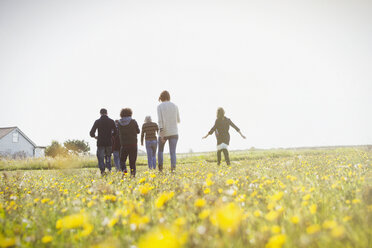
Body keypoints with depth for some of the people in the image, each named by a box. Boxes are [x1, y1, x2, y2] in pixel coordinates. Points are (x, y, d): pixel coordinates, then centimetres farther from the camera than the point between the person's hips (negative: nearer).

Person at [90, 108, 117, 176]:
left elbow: (91, 133, -7)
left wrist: (95, 136, 14)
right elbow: (115, 132, 2)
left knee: (100, 157, 6)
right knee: (108, 156, 17)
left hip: (100, 143, -2)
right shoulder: (111, 121, 0)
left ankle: (102, 171, -4)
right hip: (109, 143, 2)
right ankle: (109, 169, 9)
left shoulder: (97, 121, -4)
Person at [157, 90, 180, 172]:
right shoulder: (175, 106, 7)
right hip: (174, 132, 2)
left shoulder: (160, 106, -4)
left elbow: (160, 120, -14)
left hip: (164, 132, -2)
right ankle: (173, 167, -23)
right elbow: (178, 120, 13)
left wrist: (161, 133, -17)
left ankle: (160, 168, 11)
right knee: (173, 152, -2)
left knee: (160, 150, 19)